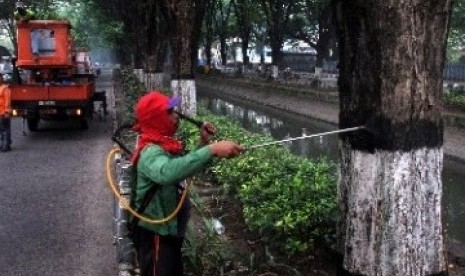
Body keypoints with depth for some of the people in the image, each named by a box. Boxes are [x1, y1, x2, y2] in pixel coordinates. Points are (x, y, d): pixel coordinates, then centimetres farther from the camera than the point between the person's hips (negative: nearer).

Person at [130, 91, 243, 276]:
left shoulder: (166, 145, 4)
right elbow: (167, 172, -50)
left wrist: (204, 143, -2)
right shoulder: (150, 151, -27)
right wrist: (211, 150, -54)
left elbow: (188, 166, 16)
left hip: (169, 230, 10)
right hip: (155, 234, -10)